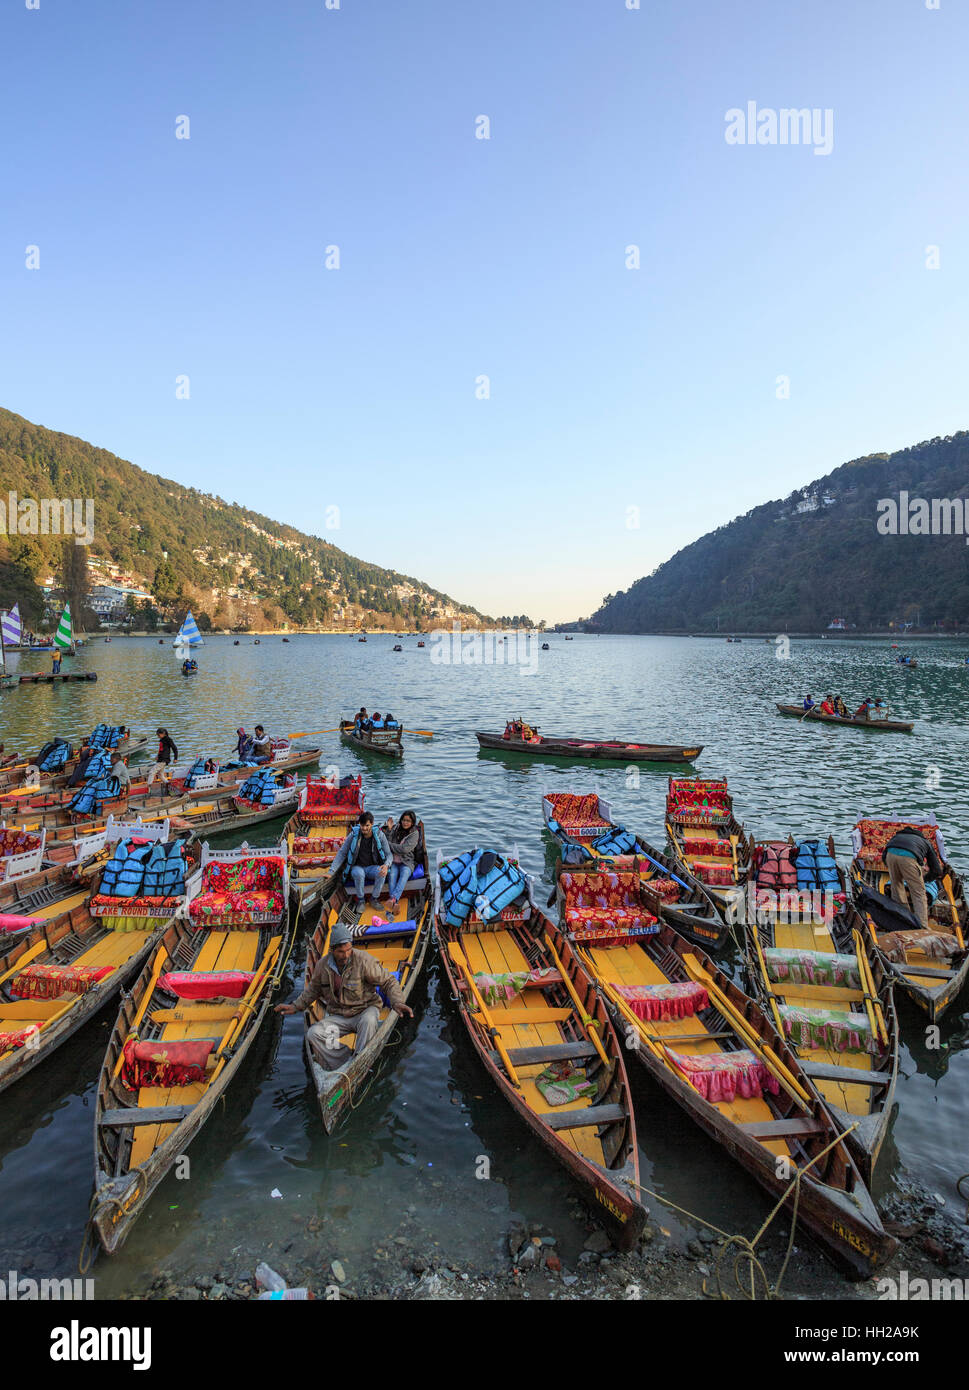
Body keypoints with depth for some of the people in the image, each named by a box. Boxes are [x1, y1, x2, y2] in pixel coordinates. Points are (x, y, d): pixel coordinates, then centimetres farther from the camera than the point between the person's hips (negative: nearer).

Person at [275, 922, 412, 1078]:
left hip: (364, 1011, -4)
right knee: (313, 1033, -21)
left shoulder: (364, 961, -16)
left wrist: (397, 1002, -26)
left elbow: (388, 981, -10)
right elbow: (313, 990, 18)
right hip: (338, 1016, 4)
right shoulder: (323, 965, -3)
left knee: (368, 1020, -38)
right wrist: (295, 1006, 9)